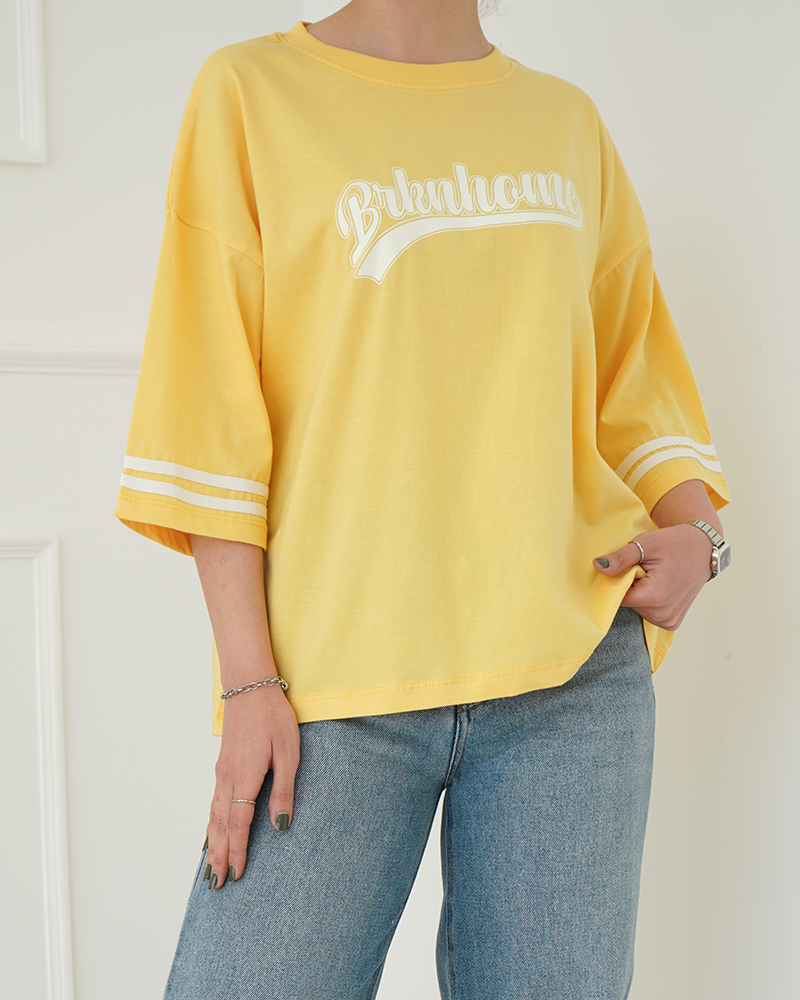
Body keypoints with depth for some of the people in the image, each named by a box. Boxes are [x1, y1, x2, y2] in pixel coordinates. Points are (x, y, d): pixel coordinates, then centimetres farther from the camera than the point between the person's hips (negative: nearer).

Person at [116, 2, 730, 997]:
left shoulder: (568, 122, 15)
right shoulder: (251, 93, 4)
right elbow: (209, 411, -1)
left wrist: (694, 528, 0)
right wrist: (249, 681, -7)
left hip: (573, 672, 3)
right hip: (334, 685, -2)